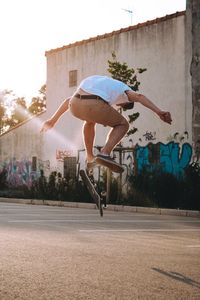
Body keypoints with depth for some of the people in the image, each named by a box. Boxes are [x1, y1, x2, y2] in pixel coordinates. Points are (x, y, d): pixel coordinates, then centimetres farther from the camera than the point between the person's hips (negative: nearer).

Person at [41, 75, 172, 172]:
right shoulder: (122, 88, 26)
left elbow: (69, 100, 38)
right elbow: (139, 97, 3)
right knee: (123, 125, 18)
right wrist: (159, 112, -9)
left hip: (75, 105, 6)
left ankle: (90, 158, 40)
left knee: (90, 120, 39)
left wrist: (53, 120, 40)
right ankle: (105, 153, -2)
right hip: (94, 106, -6)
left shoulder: (97, 83, 41)